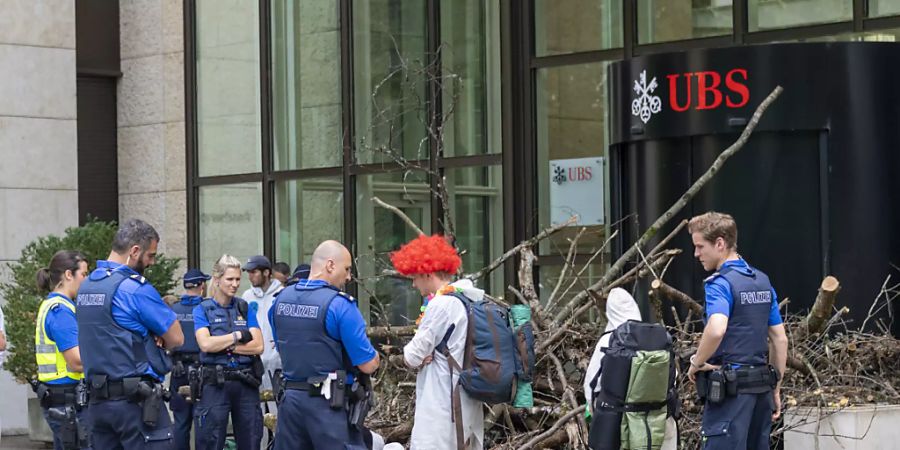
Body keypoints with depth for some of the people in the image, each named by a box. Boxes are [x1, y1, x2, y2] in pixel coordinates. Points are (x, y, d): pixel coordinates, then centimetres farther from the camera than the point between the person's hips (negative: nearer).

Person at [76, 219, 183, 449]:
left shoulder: (86, 286, 13)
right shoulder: (135, 288, -13)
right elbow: (176, 338, -8)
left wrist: (151, 335, 4)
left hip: (98, 401, 8)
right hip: (135, 401, -8)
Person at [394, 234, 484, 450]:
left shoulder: (441, 304, -15)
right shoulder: (471, 301, 12)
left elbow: (413, 356, -12)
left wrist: (409, 352, 9)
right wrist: (429, 355, -1)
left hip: (441, 405, -9)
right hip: (468, 403, 9)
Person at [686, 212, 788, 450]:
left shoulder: (720, 283, -12)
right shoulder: (763, 281, 14)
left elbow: (717, 329, -30)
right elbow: (780, 339, 16)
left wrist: (696, 363, -14)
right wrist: (776, 388, 20)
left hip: (730, 387, -8)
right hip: (761, 385, 8)